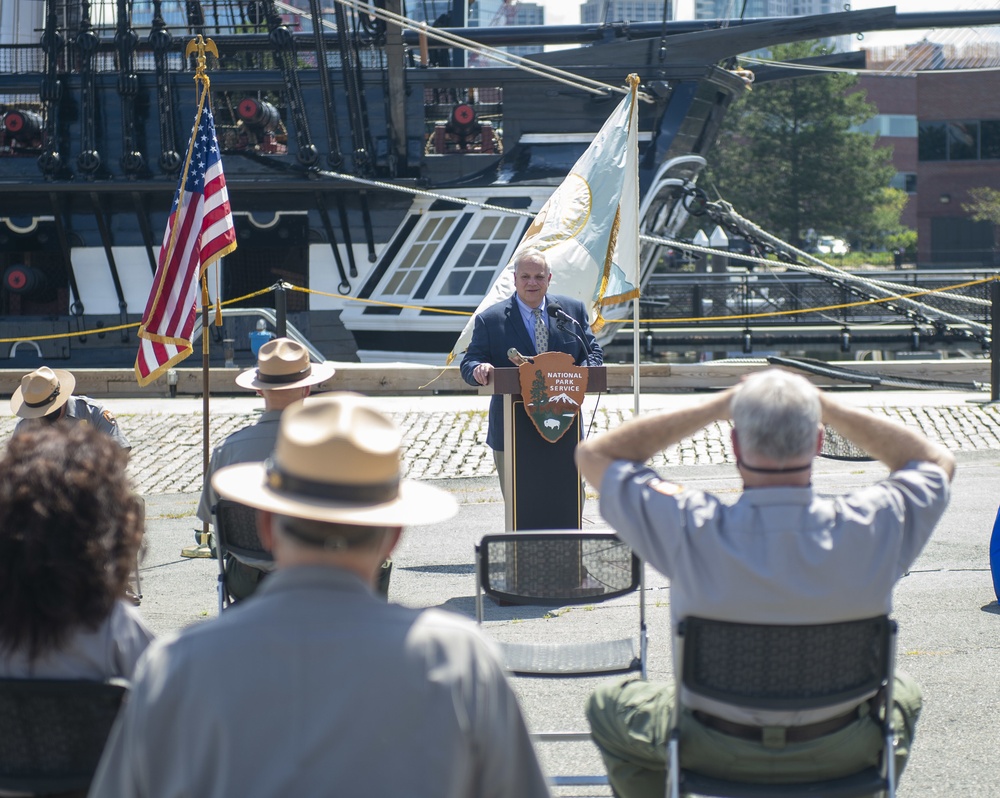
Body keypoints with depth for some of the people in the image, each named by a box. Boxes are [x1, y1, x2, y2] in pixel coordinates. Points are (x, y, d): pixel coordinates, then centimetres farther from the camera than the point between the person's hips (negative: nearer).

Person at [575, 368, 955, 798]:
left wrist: (714, 407, -9)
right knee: (901, 692, 36)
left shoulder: (693, 530, -27)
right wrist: (827, 407, -5)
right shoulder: (871, 527, -23)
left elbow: (594, 453, -9)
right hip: (841, 756, 1)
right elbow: (936, 460, 0)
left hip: (716, 756, -1)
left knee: (608, 705, 29)